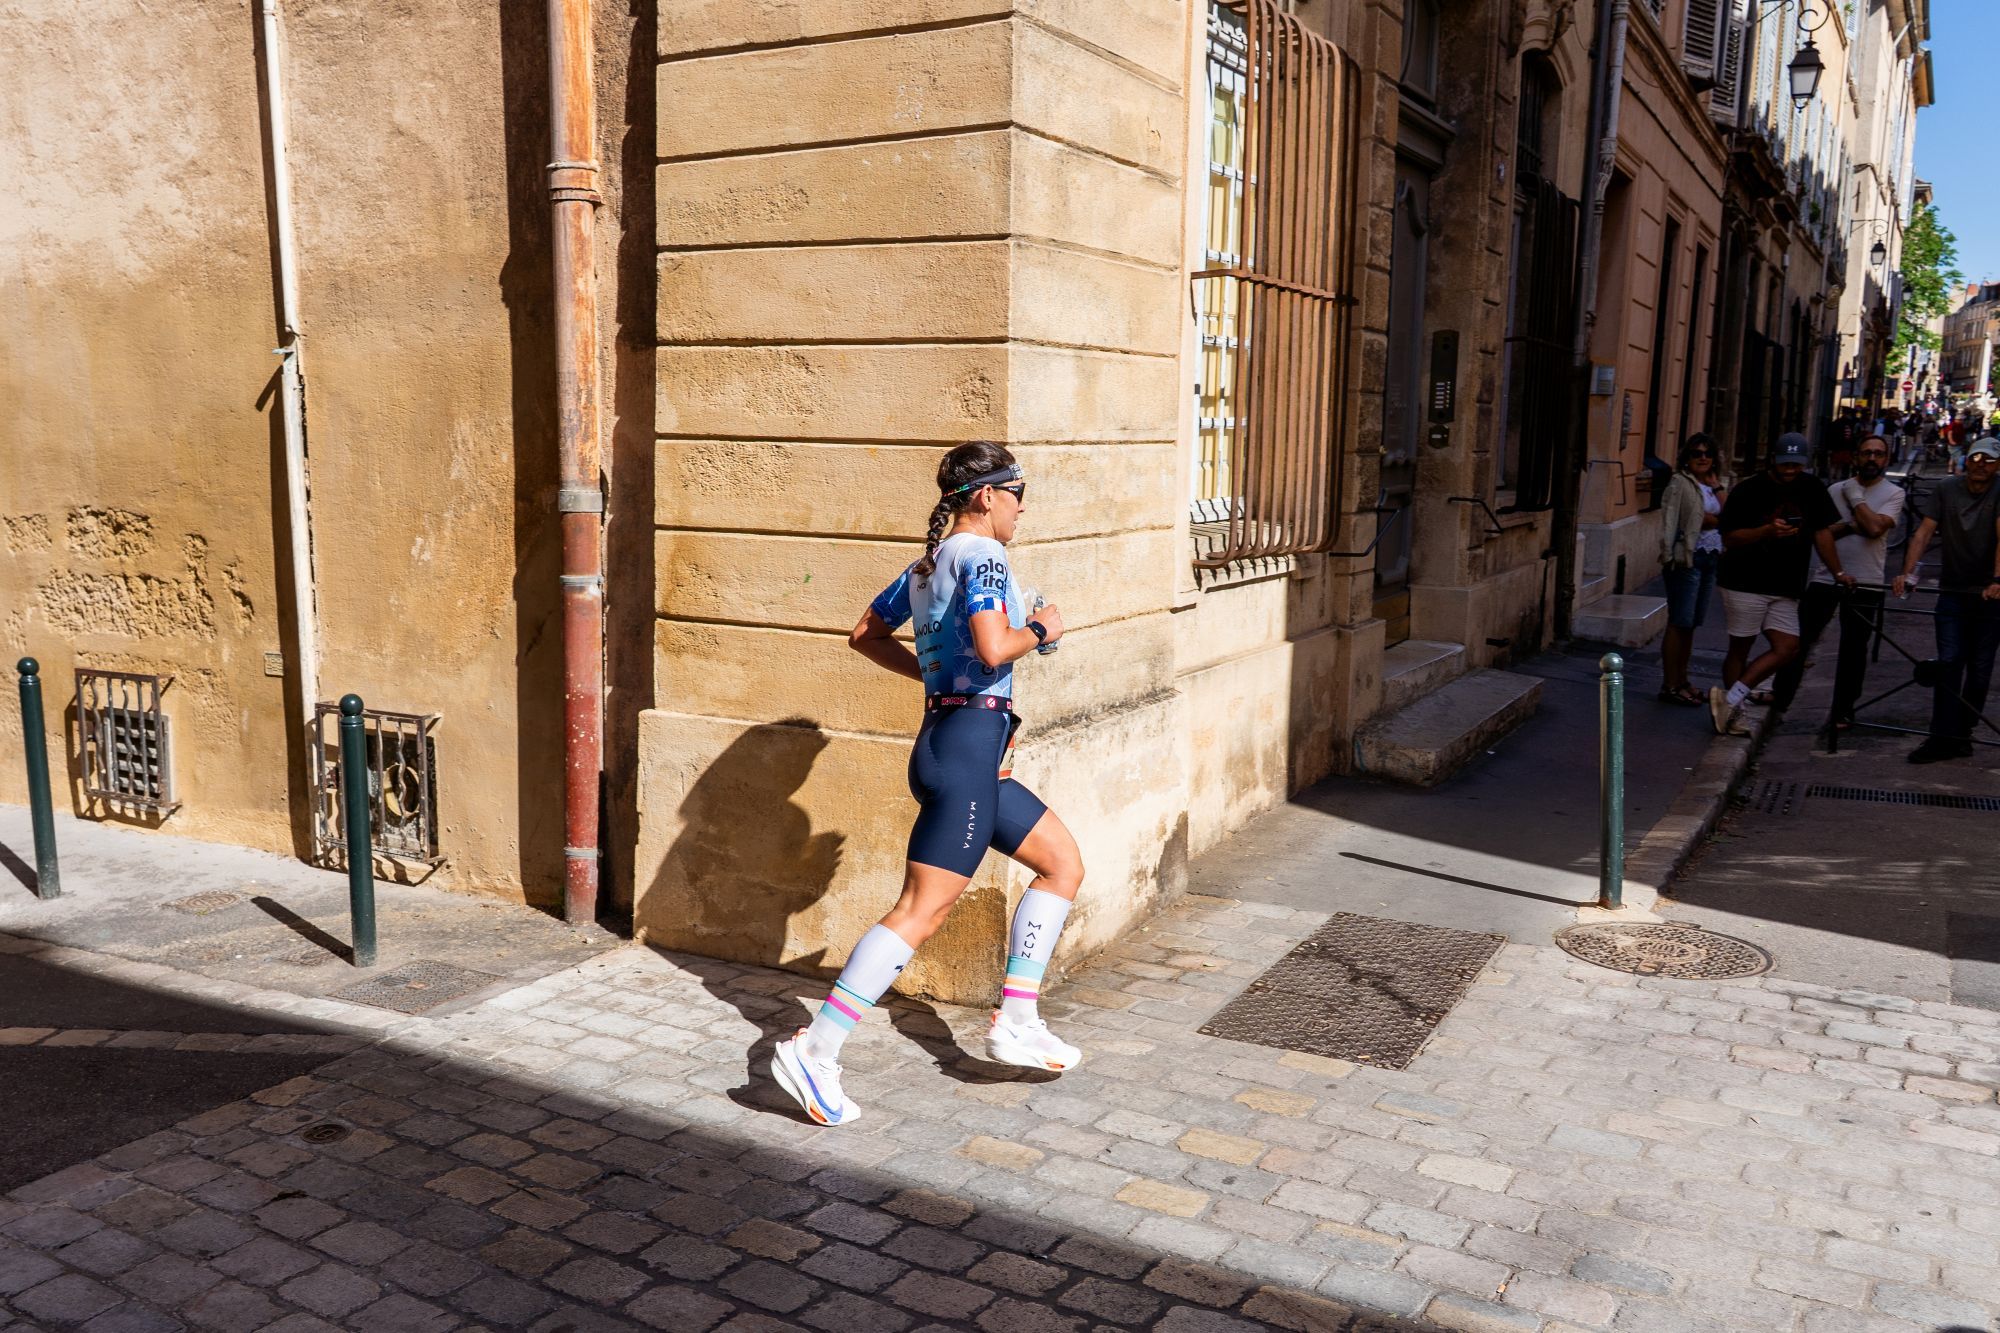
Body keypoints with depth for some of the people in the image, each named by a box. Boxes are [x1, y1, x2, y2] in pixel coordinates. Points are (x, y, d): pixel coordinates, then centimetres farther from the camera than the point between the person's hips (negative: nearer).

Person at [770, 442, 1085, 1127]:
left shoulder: (926, 563, 16)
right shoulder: (981, 554, -11)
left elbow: (866, 634, 24)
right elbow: (993, 647, -26)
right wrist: (1040, 630, -7)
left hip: (948, 742, 10)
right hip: (968, 743, -10)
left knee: (1064, 862, 16)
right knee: (922, 910, -9)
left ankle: (1015, 1021, 16)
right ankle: (815, 1051, -6)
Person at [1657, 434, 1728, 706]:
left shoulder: (1711, 485, 17)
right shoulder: (1680, 483, -6)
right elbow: (1671, 520, -16)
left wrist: (1717, 486, 1)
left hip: (1711, 559, 8)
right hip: (1687, 558, -8)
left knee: (1691, 624, 12)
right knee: (1679, 623, -7)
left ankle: (1681, 680, 20)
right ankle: (1670, 686, -4)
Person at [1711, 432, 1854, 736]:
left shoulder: (1811, 489, 7)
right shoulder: (1749, 489, -7)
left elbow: (1821, 531, 14)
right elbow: (1729, 538, -10)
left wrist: (1838, 572, 13)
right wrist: (1768, 530, -24)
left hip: (1784, 586, 5)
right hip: (1745, 582, -5)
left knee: (1787, 647, -4)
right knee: (1740, 647, -1)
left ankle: (1730, 700, -3)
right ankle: (1733, 709, 9)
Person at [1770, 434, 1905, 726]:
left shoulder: (1894, 493, 1)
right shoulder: (1836, 490, 8)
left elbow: (1875, 528, -16)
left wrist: (1855, 497, -7)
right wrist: (1851, 526, -13)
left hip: (1865, 583, -2)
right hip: (1825, 578, 2)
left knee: (1853, 650, 6)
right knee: (1800, 640, 4)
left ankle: (1842, 711, 15)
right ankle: (1780, 695, 16)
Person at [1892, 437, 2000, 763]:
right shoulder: (1946, 490, 0)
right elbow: (1924, 532, -7)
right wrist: (1907, 572, -22)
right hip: (1952, 589, 1)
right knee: (1949, 662, -7)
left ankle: (1962, 733, 16)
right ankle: (1943, 737, -9)